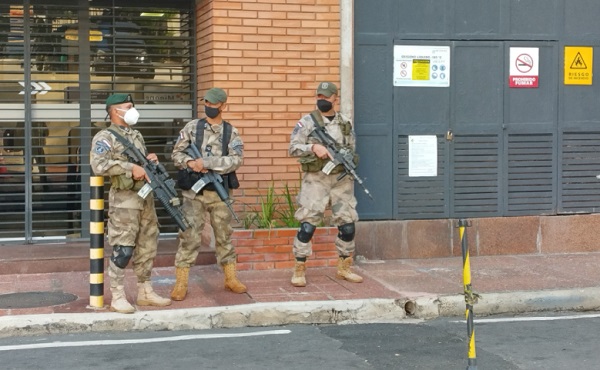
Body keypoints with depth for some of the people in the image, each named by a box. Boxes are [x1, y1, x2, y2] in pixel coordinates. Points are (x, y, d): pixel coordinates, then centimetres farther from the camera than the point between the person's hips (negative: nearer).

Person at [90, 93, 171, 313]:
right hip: (124, 200, -8)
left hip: (146, 198, 8)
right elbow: (99, 165, -22)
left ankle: (145, 292, 21)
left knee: (147, 247, 11)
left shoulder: (137, 135, 19)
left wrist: (150, 160, 3)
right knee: (122, 250, -7)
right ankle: (118, 297, 0)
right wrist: (131, 167, -23)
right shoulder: (104, 138, -7)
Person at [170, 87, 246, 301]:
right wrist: (190, 162, -18)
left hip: (219, 192, 1)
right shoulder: (192, 127, 1)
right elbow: (177, 153, 3)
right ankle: (181, 284, 1)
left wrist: (206, 163, -19)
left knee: (224, 236, 11)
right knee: (189, 237, -3)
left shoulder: (231, 132, 2)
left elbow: (236, 160, -12)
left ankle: (231, 279, 21)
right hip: (194, 191, -1)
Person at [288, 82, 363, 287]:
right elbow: (293, 147, -5)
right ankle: (299, 270, 1)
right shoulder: (307, 122, 0)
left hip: (341, 179, 4)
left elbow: (352, 149, 16)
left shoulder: (346, 123, 11)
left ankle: (344, 268, 22)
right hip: (315, 179, -4)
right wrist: (314, 147, -19)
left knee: (347, 224, 6)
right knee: (307, 225, -8)